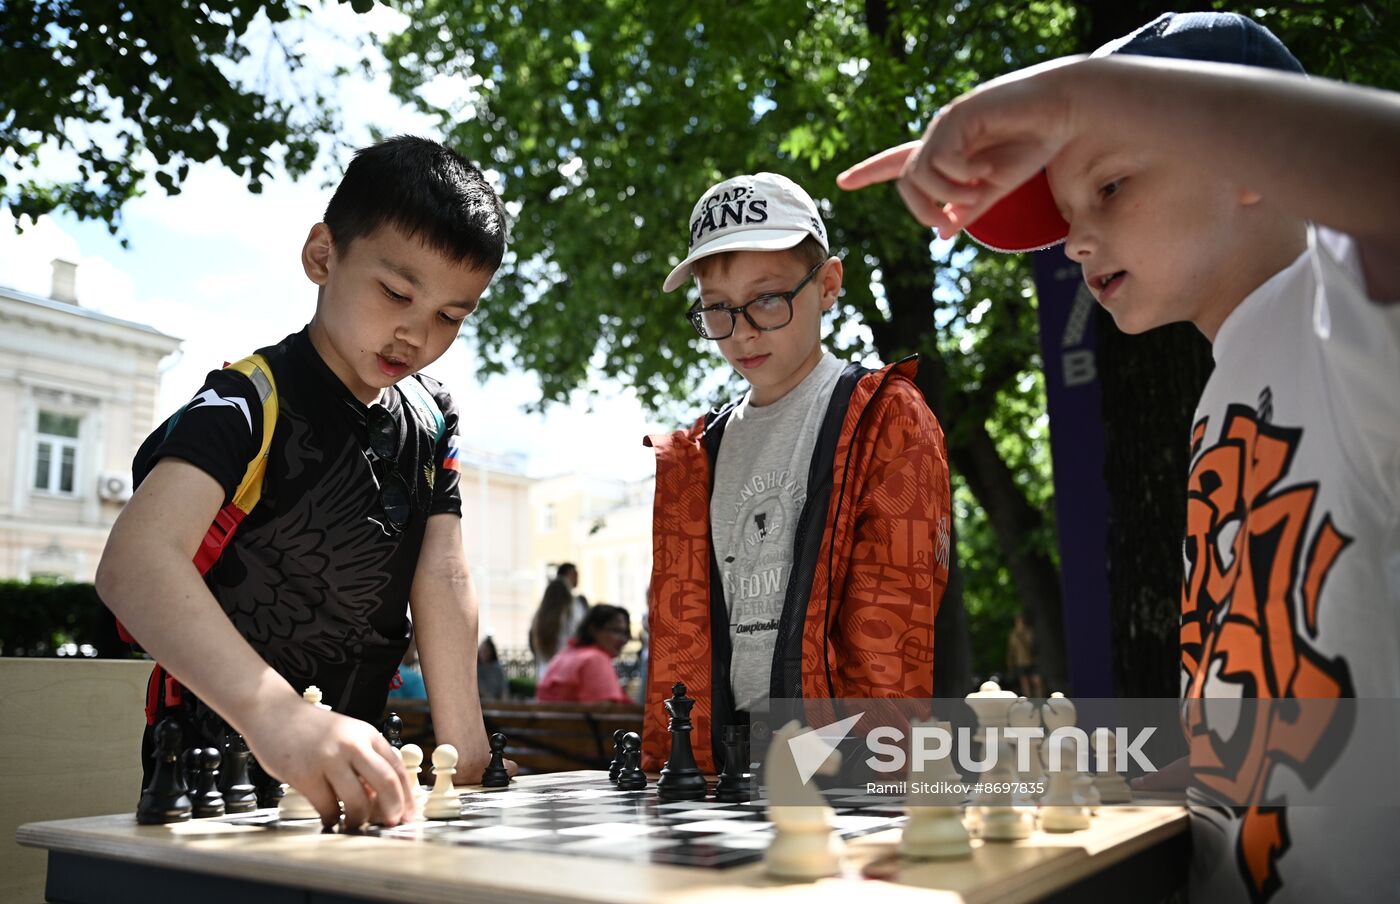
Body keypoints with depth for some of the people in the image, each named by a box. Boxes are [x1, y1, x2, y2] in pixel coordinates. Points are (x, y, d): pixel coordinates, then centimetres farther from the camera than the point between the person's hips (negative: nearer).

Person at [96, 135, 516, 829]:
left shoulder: (430, 421, 3)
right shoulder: (251, 404, -18)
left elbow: (443, 577, -2)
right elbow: (134, 563, -33)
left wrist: (464, 751, -12)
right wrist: (274, 712, -47)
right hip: (220, 777, -5)